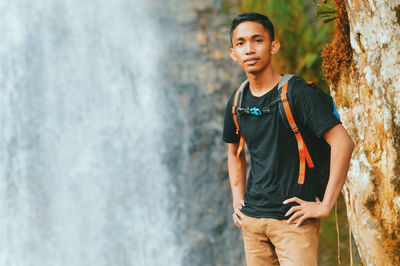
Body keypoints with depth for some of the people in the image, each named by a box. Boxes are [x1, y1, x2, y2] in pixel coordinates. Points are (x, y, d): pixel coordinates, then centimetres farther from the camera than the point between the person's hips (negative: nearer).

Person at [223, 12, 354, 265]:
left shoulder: (297, 93, -11)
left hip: (294, 219, -6)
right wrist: (238, 200, 14)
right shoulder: (236, 103, 8)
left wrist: (325, 205, -17)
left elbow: (343, 143, -17)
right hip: (252, 219, 6)